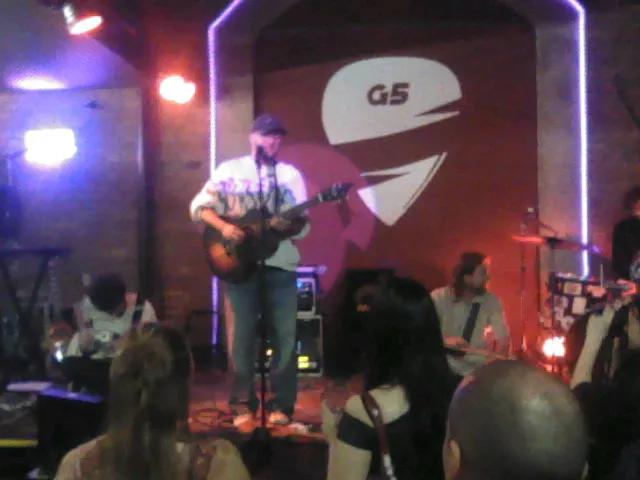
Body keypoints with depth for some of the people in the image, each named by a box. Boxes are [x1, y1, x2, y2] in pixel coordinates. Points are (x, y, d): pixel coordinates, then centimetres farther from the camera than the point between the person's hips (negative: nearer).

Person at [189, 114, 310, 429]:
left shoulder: (290, 174, 8)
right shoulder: (230, 170, 5)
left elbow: (303, 225, 4)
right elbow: (199, 206, 2)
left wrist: (289, 226, -19)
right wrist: (223, 226, -14)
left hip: (280, 264, 1)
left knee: (285, 336, 1)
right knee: (241, 336, 1)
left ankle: (280, 405, 12)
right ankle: (242, 405, 12)